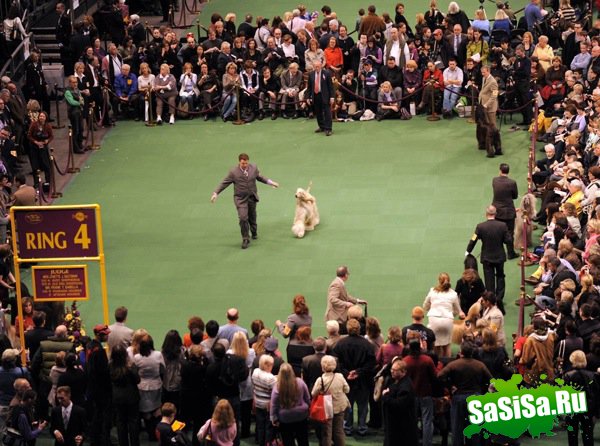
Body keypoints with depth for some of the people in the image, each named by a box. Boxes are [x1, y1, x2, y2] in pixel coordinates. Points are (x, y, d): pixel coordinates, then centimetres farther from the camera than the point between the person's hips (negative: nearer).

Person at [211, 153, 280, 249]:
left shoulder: (254, 168, -3)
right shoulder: (233, 172, -12)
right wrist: (216, 193, -12)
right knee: (243, 218, -15)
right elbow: (224, 183, -7)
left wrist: (270, 182, 15)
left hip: (252, 197, 3)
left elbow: (259, 177, 15)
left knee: (252, 217, 19)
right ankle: (245, 239, -3)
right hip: (240, 198, -3)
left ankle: (254, 233, 45)